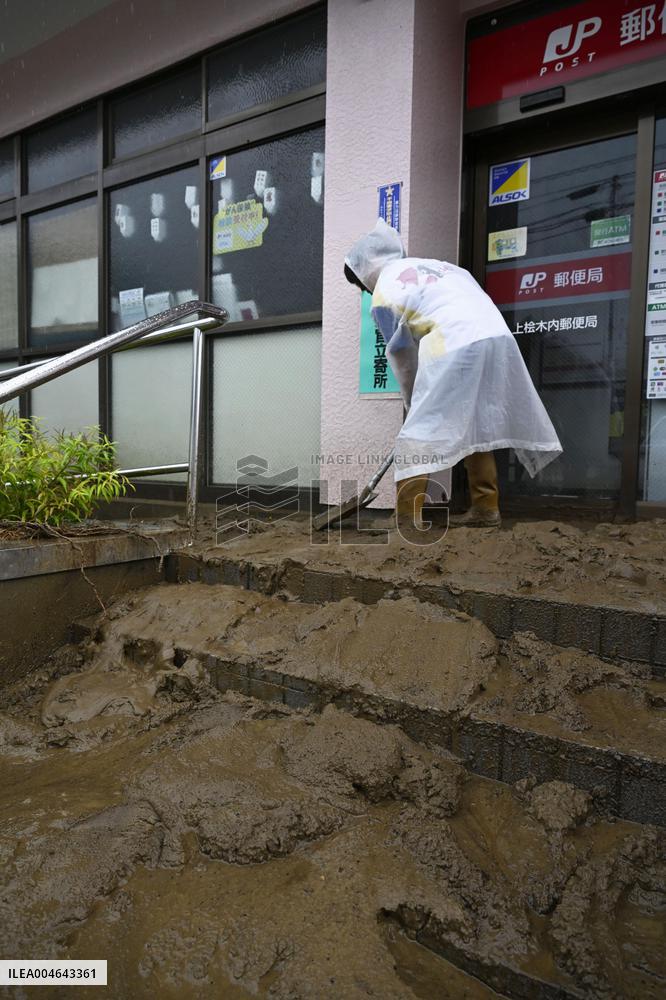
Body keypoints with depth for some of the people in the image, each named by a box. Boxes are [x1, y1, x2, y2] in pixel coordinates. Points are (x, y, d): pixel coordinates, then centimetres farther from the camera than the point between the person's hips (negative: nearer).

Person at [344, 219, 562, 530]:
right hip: (497, 335, 7)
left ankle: (406, 520, -6)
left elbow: (403, 359, 10)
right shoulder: (429, 263, 27)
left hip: (455, 348, -7)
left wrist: (416, 405, 23)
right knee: (478, 427, 19)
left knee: (417, 437, -2)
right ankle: (486, 509, 25)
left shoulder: (383, 295, 9)